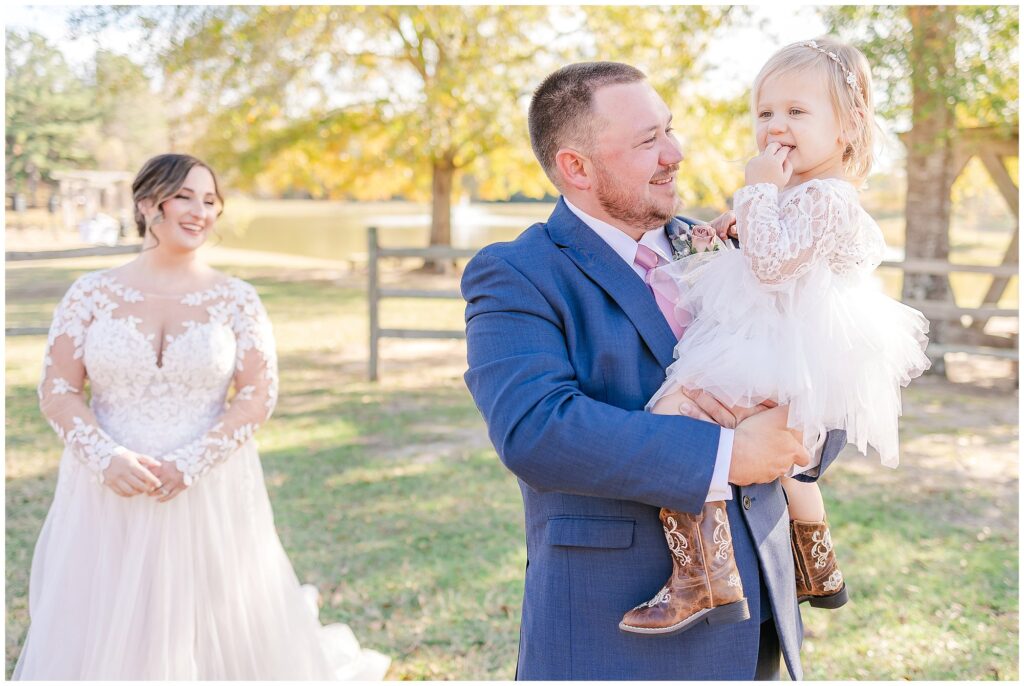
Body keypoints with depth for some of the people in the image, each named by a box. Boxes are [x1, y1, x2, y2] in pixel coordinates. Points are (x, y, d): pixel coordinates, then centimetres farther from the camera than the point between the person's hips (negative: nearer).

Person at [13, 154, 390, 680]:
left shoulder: (236, 299, 0)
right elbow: (57, 392, 0)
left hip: (210, 495, 0)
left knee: (218, 630, 7)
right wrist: (106, 458, -16)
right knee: (101, 636, 7)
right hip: (108, 494, 1)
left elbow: (259, 396, -4)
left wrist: (189, 464, -15)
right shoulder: (91, 294, 2)